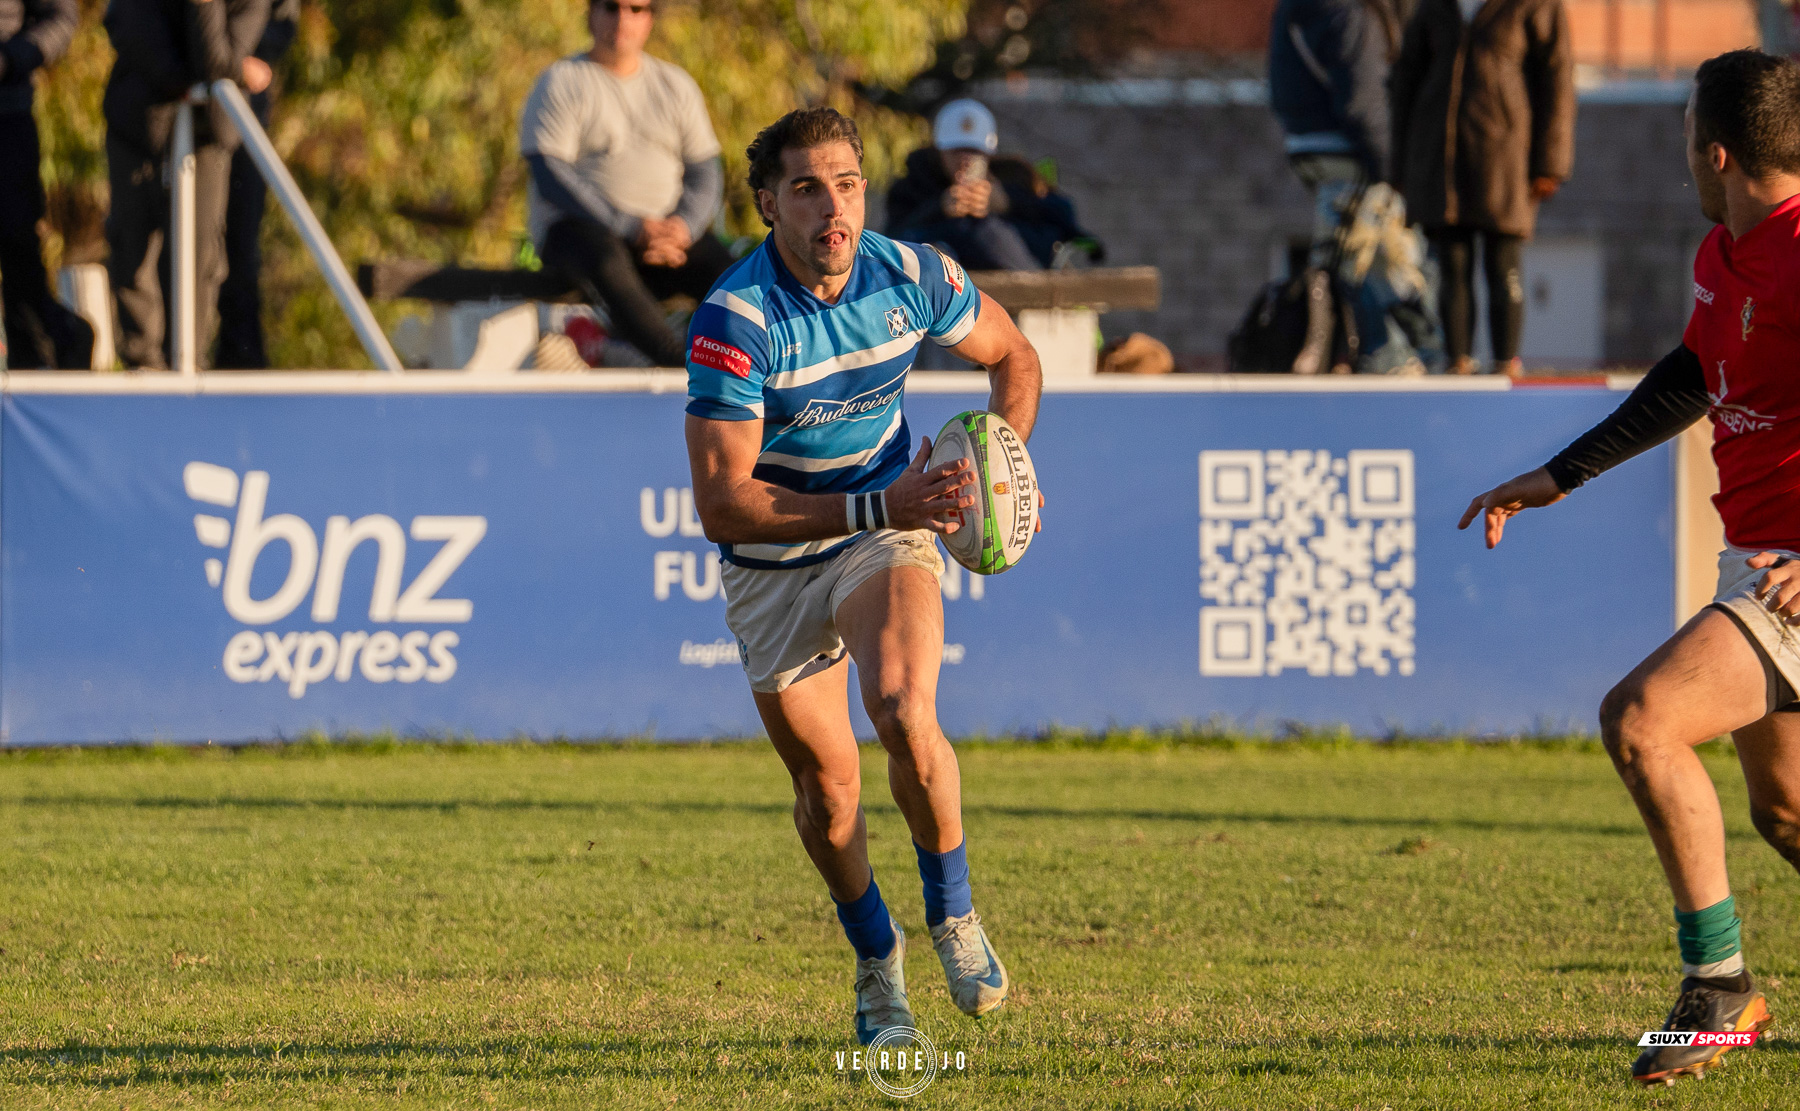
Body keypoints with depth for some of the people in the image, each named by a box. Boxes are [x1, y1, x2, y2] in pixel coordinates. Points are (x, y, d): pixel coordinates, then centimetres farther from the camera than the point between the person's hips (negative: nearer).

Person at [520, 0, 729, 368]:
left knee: (724, 269, -26)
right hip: (577, 227, -4)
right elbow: (550, 177, -8)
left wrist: (683, 225, -11)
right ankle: (678, 362, -52)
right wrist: (631, 228, -17)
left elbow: (705, 172, 13)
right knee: (608, 262, -40)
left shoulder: (676, 85, 17)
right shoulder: (560, 82, 3)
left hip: (666, 231, 4)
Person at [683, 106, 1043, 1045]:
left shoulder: (911, 276, -14)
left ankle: (954, 913, -2)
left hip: (887, 523, 1)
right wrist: (877, 508, -32)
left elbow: (1011, 356, 8)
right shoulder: (734, 322, -26)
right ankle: (876, 956, 31)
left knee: (903, 712, -25)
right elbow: (722, 504, -27)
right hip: (771, 567, -1)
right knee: (825, 780, 4)